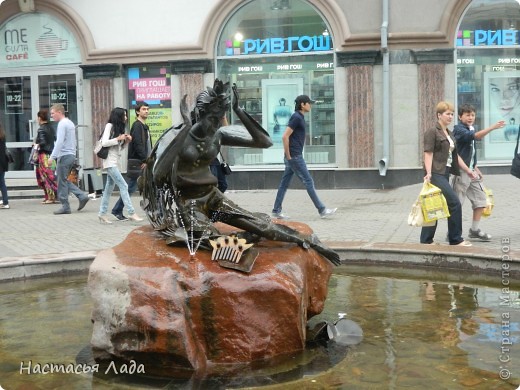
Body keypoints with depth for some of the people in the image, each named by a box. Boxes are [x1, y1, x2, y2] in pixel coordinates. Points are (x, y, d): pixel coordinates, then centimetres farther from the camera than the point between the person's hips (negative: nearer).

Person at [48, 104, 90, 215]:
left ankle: (65, 207, 3)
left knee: (62, 181, -1)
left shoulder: (62, 124, -13)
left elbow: (59, 142, -21)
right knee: (64, 180, 15)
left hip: (64, 155, -9)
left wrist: (52, 157, -22)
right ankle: (82, 196, 6)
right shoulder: (70, 123, 16)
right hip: (71, 155, 9)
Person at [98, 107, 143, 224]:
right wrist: (118, 139, -16)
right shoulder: (109, 126, -6)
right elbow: (104, 143, -15)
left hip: (115, 162, 8)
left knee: (109, 189, 9)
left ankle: (102, 213, 14)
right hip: (110, 161, -8)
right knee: (123, 186, -13)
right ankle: (131, 213, -16)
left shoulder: (119, 128, 17)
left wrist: (126, 141, 3)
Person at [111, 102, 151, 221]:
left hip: (144, 162, 9)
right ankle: (117, 210, 6)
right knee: (131, 187, -4)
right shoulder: (137, 125, -10)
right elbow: (138, 144, -20)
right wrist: (144, 160, -23)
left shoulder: (145, 126, 20)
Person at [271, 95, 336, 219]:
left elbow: (289, 137, 25)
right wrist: (288, 156, -17)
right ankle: (322, 210, -1)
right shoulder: (296, 117, -15)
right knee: (308, 182, -5)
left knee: (284, 184, 9)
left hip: (295, 156, 10)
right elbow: (285, 137, -22)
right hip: (294, 157, -10)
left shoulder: (299, 117, 17)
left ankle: (276, 211, 12)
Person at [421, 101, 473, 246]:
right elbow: (428, 154, -14)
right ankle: (456, 239, -2)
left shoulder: (449, 133, 19)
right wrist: (428, 173, -24)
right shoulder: (432, 132, -7)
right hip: (436, 173, -9)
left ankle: (426, 240, 14)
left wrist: (467, 170, 21)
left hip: (446, 173, 9)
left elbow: (455, 155, 23)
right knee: (455, 203, -11)